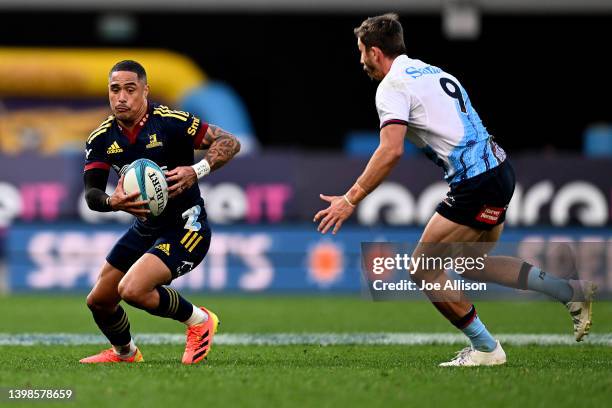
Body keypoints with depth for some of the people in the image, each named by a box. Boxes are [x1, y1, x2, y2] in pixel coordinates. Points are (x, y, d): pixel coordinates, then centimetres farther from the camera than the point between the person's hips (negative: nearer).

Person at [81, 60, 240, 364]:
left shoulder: (170, 122, -19)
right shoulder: (102, 139, -2)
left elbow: (230, 143, -16)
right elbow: (91, 193, -6)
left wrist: (196, 172, -31)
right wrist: (113, 202, -29)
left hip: (185, 227, -7)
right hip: (144, 227, 7)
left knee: (132, 290, -26)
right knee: (98, 301, 12)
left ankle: (198, 320, 0)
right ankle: (124, 352, 44)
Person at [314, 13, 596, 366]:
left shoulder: (393, 86, -9)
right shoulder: (433, 72, 19)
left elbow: (391, 151, -22)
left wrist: (351, 199, -18)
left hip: (476, 184, -9)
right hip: (499, 168, 9)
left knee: (424, 270, 1)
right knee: (472, 265, 24)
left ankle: (485, 349, 5)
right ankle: (572, 292, 20)